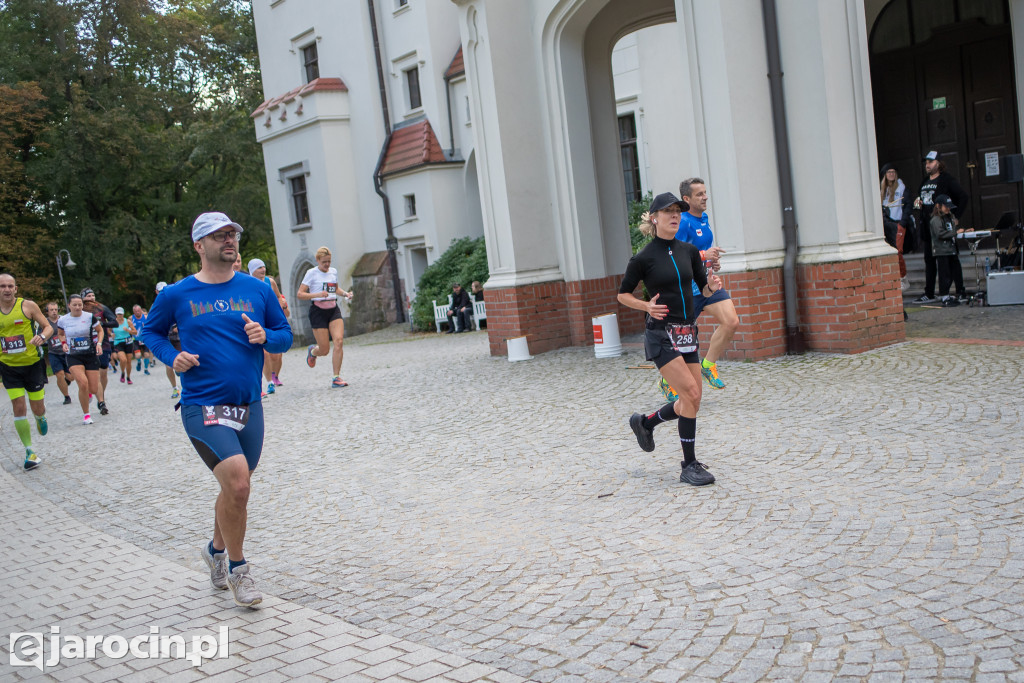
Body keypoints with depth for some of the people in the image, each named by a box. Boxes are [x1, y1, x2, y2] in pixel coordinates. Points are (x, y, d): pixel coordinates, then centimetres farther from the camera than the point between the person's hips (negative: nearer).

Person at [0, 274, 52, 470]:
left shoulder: (28, 306, -7)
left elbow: (48, 327, -2)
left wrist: (42, 337, -23)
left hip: (32, 363, -1)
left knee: (37, 408, 3)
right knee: (18, 408, -5)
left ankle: (40, 418, 42)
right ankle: (29, 451, 4)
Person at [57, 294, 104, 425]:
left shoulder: (90, 317, -6)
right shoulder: (63, 320, -1)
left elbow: (100, 331, 8)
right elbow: (61, 334, 19)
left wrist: (99, 343, -8)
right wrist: (64, 343, -1)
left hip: (91, 355, 0)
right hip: (73, 356, 0)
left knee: (93, 389, -2)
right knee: (83, 383, -22)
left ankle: (89, 394, 41)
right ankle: (86, 414, -2)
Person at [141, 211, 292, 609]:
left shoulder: (257, 290, 4)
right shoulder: (176, 295, -2)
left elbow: (285, 335, 11)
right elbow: (151, 331, 14)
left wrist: (265, 336, -11)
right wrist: (172, 357, -5)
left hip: (249, 407, 4)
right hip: (203, 408, -4)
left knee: (236, 490, 17)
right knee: (237, 485, -19)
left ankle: (216, 549, 45)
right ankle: (237, 569, 3)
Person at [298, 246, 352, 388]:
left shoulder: (333, 272, 11)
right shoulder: (312, 273, -5)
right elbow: (299, 294, -8)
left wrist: (345, 293, 10)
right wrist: (317, 294, -23)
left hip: (334, 310, 4)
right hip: (318, 311, -4)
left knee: (339, 340, -17)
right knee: (325, 350, -3)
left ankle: (336, 378, -11)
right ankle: (312, 351, 36)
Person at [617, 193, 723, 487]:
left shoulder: (689, 251, 7)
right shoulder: (643, 258, -8)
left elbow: (703, 289, 13)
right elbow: (623, 294, 1)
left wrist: (712, 286, -10)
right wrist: (647, 306, -15)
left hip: (687, 333, 6)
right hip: (661, 334, -6)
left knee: (692, 400, 5)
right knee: (691, 393, -15)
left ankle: (645, 422, 32)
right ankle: (689, 466, -3)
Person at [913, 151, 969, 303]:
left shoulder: (947, 180, -7)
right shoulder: (925, 182, 15)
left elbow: (964, 197, -12)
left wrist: (956, 217, -14)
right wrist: (918, 202, 5)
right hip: (927, 225, 8)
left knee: (951, 259, -1)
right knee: (929, 260, 9)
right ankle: (929, 293, 14)